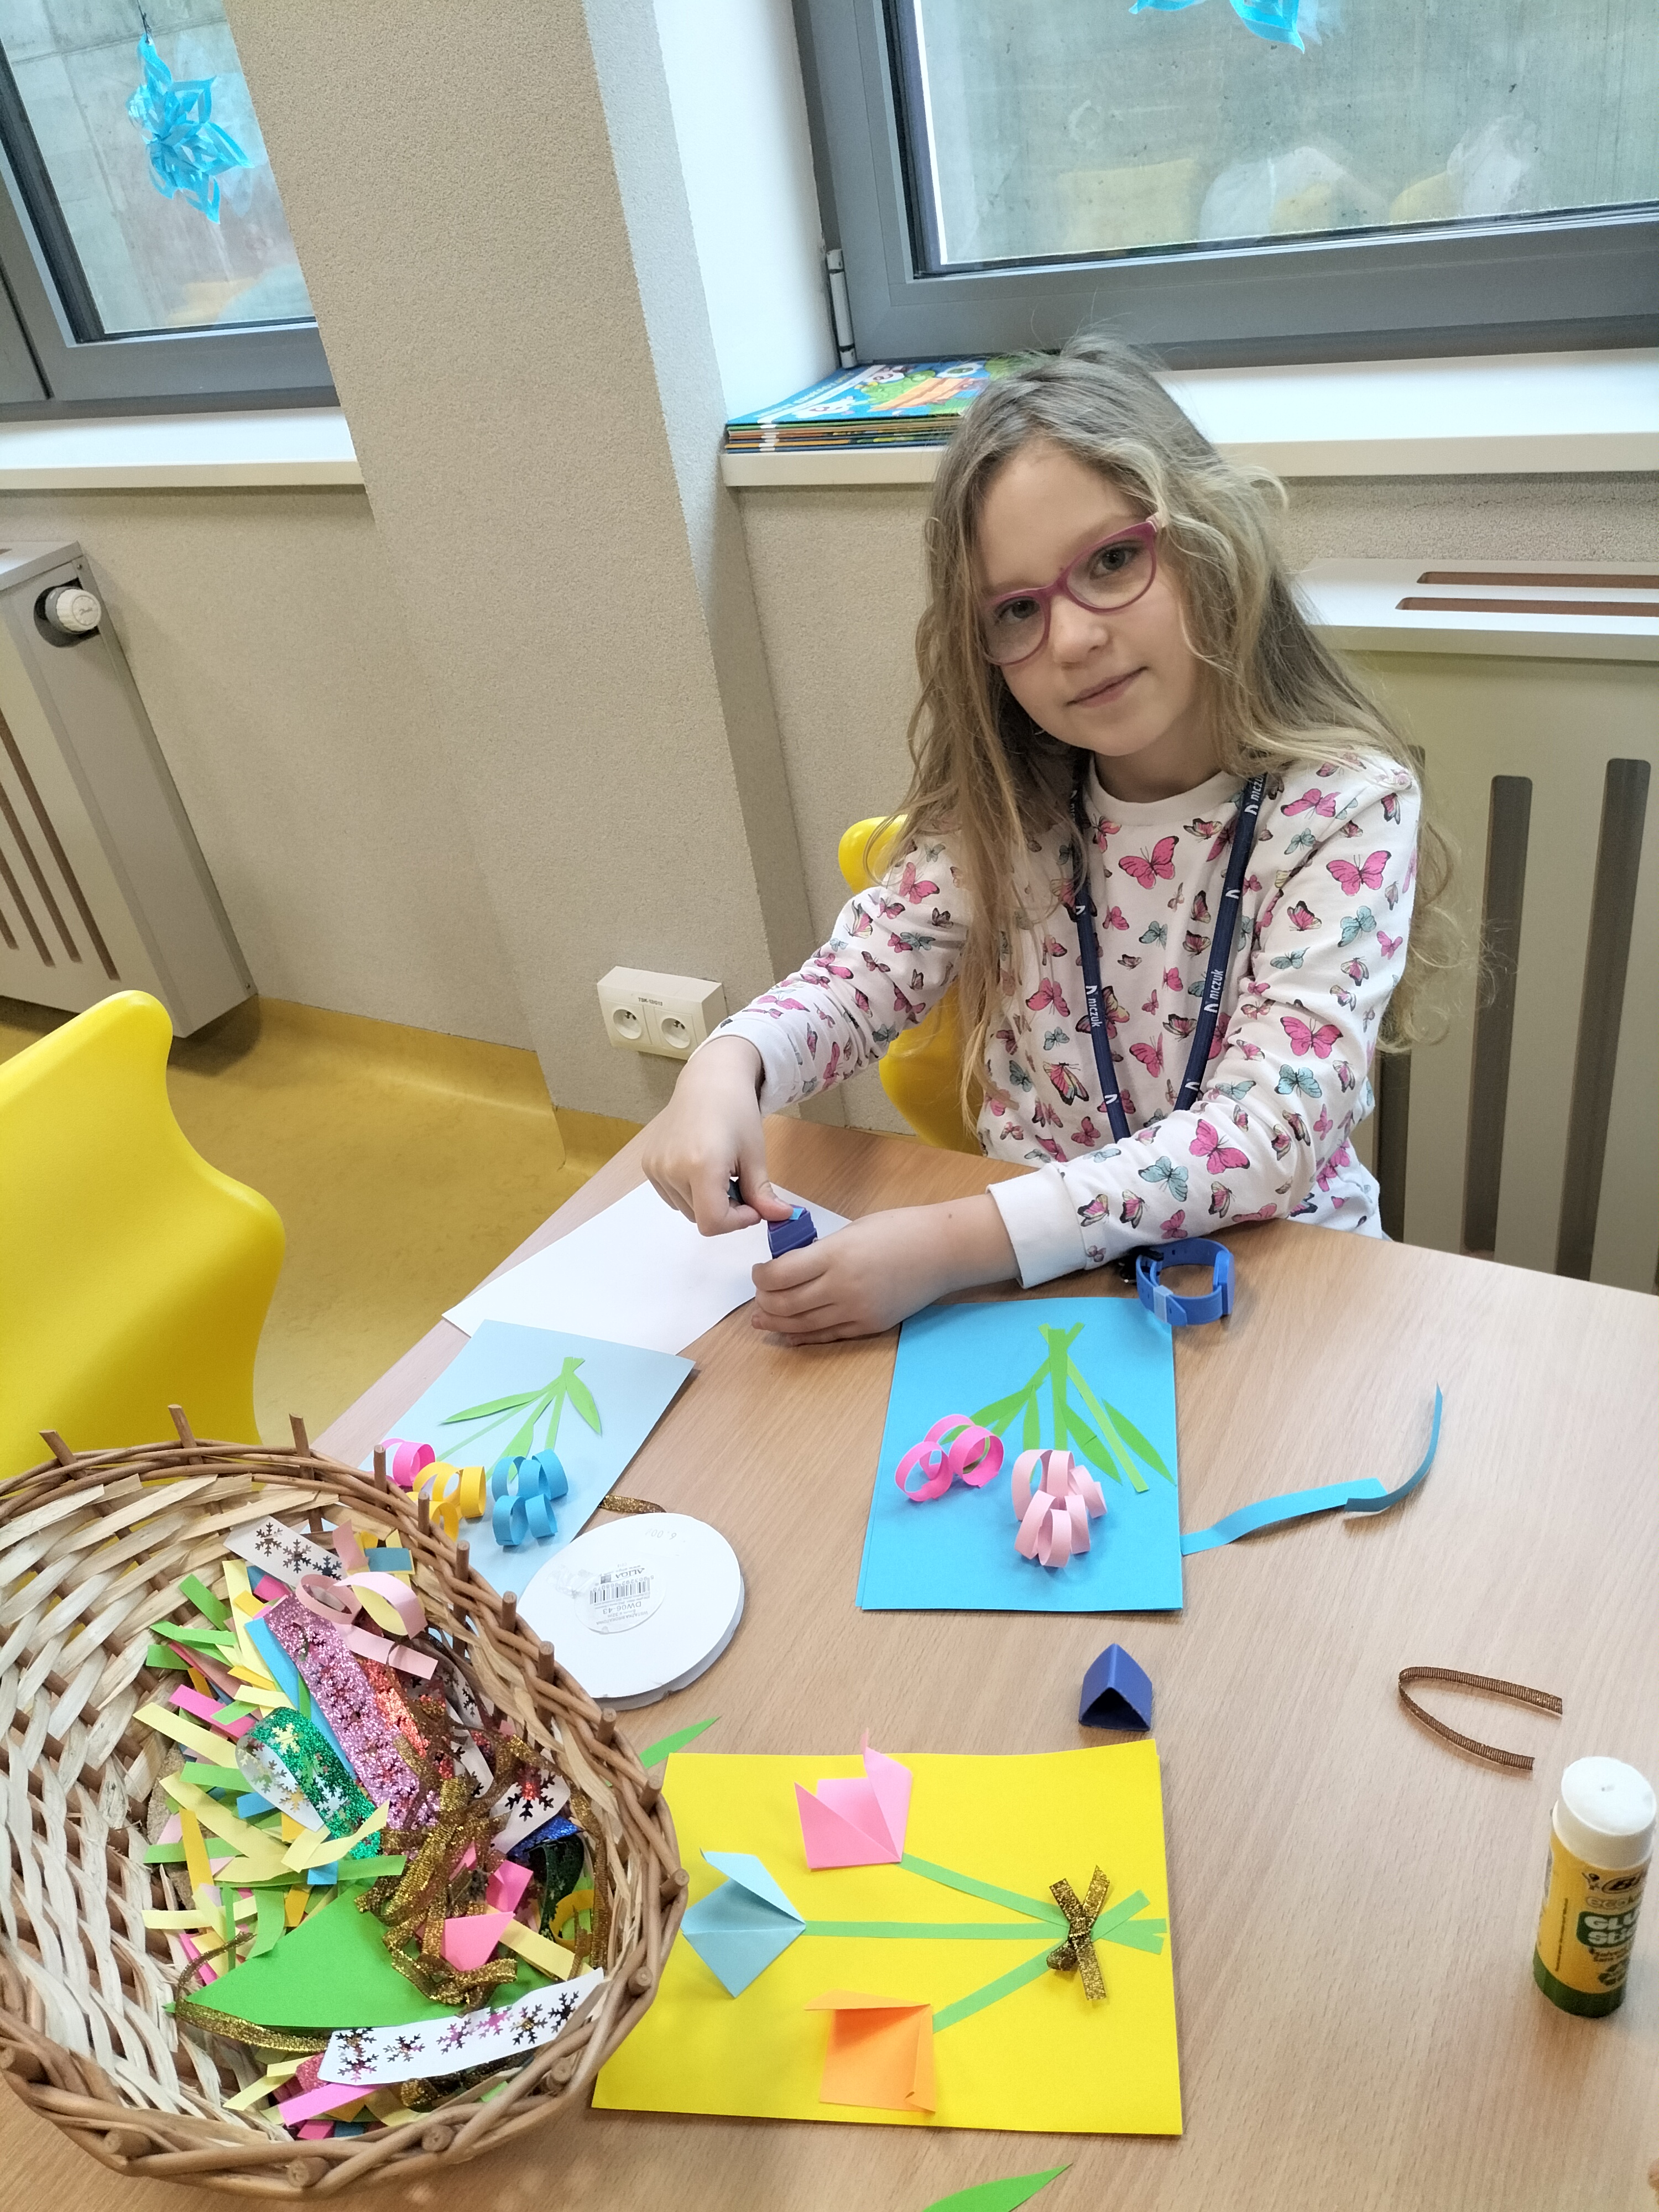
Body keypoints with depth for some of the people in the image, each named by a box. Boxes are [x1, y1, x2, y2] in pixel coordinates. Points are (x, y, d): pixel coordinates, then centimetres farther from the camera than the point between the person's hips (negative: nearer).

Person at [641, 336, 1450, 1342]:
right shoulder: (1005, 805, -5)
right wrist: (730, 1062, -28)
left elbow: (1268, 1135, -24)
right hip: (1027, 1269, 2)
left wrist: (954, 1243, -33)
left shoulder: (1345, 810, -17)